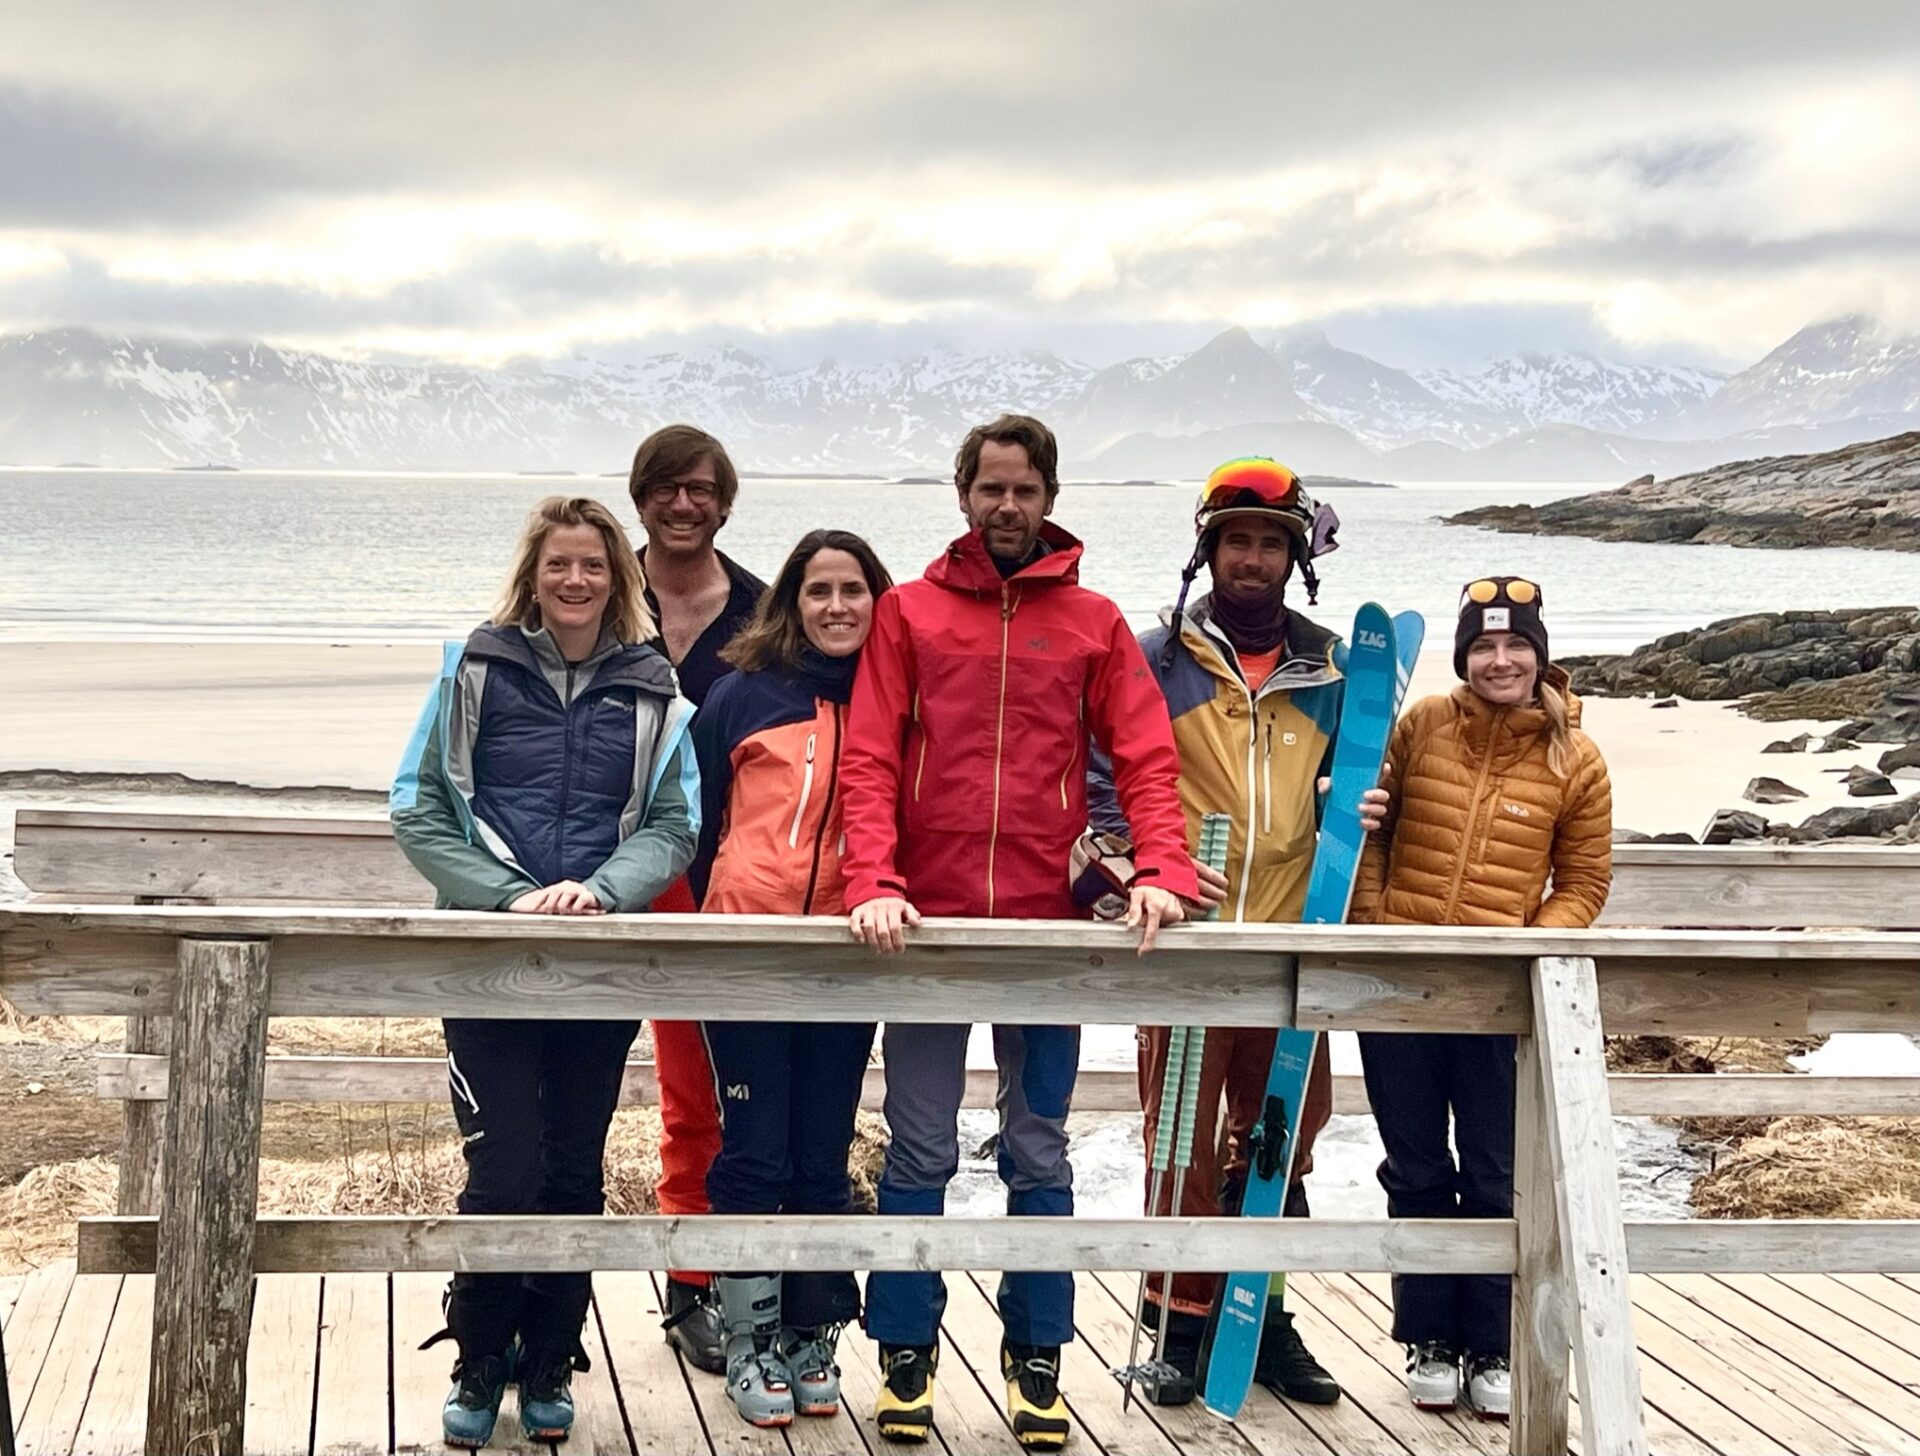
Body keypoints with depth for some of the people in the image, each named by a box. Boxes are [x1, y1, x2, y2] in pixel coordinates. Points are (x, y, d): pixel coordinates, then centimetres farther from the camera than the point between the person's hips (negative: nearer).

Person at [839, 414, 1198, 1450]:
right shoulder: (909, 613, 5)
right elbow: (868, 759, -2)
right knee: (919, 1153, 3)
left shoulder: (1094, 623, 8)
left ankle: (1036, 1360, 17)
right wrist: (874, 885, -16)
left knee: (1039, 1155, 8)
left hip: (1048, 925, 1)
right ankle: (906, 1356, 13)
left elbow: (1146, 758, 2)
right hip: (929, 922, -1)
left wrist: (1161, 871, -15)